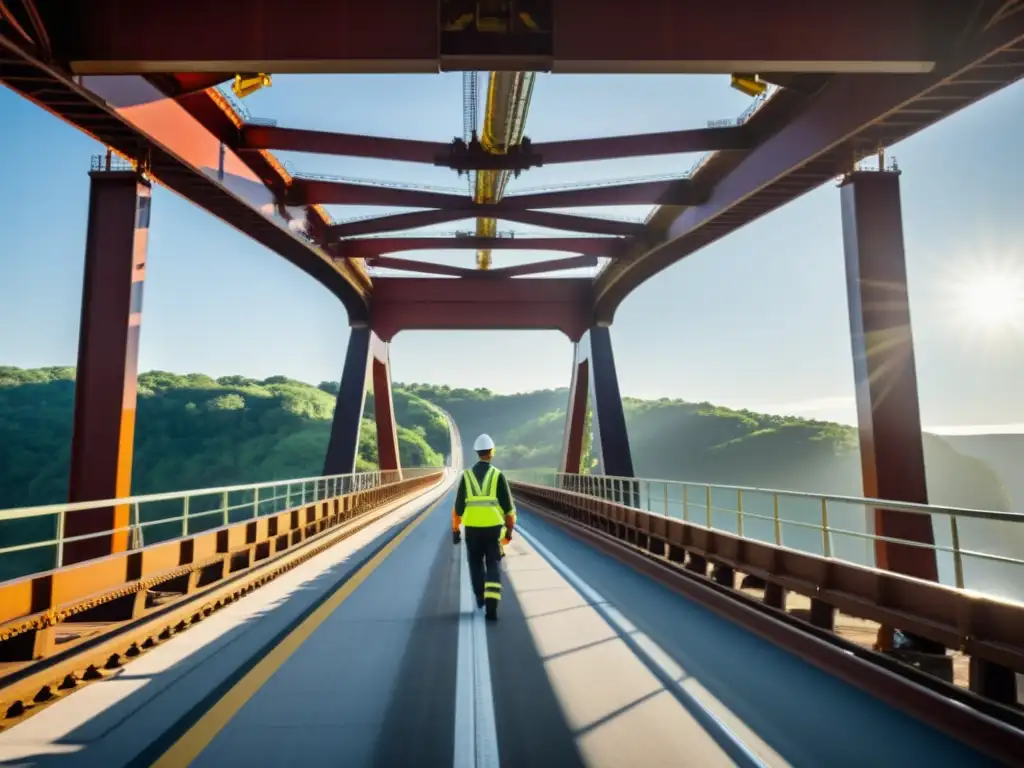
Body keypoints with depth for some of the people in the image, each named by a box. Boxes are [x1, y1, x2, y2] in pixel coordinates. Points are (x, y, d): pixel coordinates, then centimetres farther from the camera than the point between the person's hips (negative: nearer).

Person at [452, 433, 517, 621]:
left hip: (472, 528, 2)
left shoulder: (467, 475, 0)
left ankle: (480, 598, 35)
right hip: (493, 528, -2)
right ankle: (491, 606, -10)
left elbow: (459, 506, 1)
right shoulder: (498, 475, -5)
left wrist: (455, 530, 9)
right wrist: (510, 529, 7)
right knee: (493, 566, 4)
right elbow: (508, 505, -5)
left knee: (476, 562, 23)